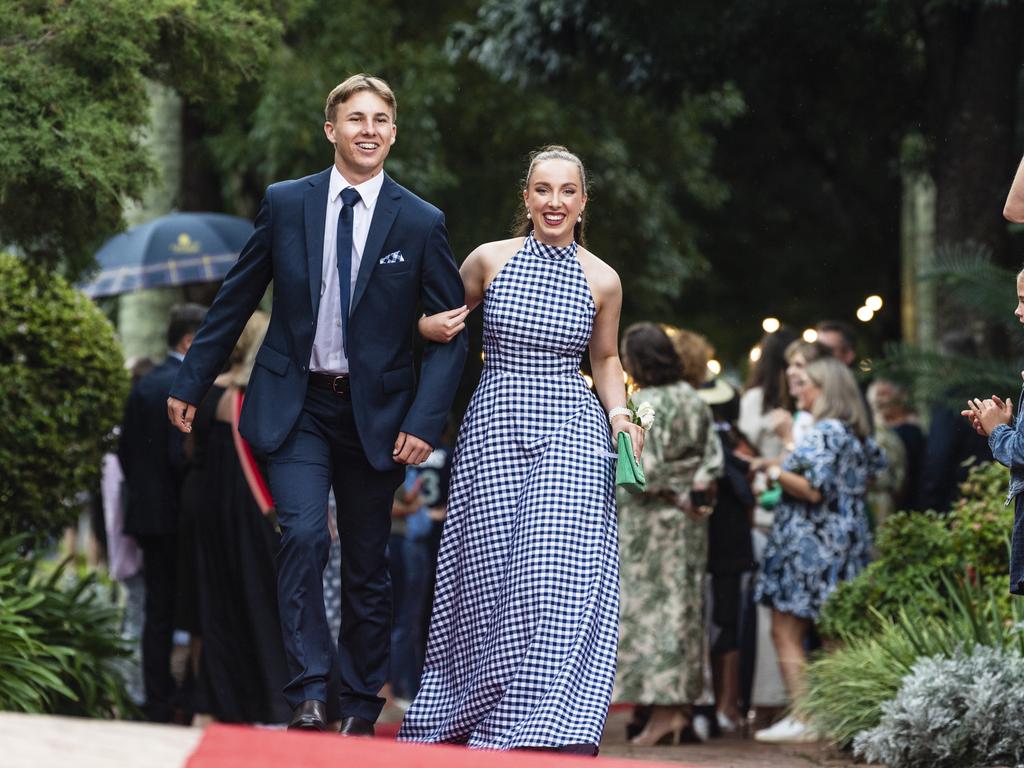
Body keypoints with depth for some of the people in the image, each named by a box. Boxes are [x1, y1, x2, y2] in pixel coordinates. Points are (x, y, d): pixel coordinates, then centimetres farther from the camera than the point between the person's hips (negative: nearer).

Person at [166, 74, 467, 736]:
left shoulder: (421, 223, -2)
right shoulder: (286, 204, 0)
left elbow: (451, 332, -1)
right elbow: (237, 299, 9)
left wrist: (425, 421, -11)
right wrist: (191, 383, 10)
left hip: (374, 411, 0)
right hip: (295, 405, 0)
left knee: (368, 566, 7)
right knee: (304, 537, -20)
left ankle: (360, 707, 20)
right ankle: (310, 694, -16)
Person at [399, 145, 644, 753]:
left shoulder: (602, 280, 4)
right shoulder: (490, 260, 2)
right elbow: (444, 321, 18)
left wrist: (620, 414, 2)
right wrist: (435, 327, -4)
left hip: (571, 432, -1)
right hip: (493, 427, 1)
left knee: (561, 578, -13)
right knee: (488, 578, 2)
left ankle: (560, 733, -13)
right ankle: (464, 718, 18)